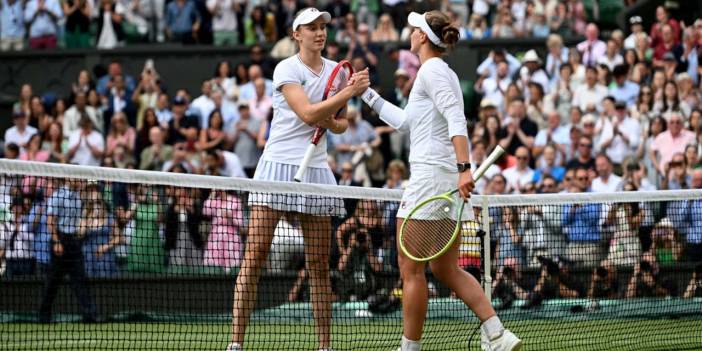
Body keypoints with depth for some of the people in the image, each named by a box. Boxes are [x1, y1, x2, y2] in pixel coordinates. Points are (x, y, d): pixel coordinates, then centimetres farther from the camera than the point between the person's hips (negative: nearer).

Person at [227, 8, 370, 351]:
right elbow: (308, 113, -18)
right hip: (278, 165, -5)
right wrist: (350, 92, -20)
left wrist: (333, 122, -1)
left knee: (319, 264, 4)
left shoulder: (335, 70, 12)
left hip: (316, 169, 5)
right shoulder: (287, 69, -6)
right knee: (255, 255, -9)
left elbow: (341, 124, 21)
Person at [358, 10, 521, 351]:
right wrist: (367, 94, 36)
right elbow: (405, 121, 32)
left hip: (431, 173, -10)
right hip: (447, 179, 10)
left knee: (411, 268, -3)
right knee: (446, 269, 11)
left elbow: (456, 119, -23)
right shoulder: (443, 72, 21)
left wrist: (464, 167, -33)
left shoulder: (432, 70, -9)